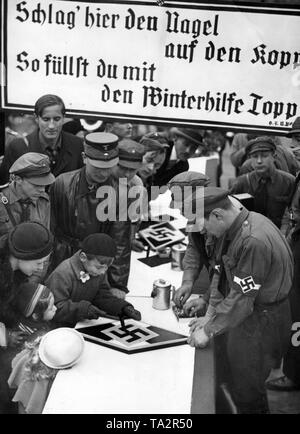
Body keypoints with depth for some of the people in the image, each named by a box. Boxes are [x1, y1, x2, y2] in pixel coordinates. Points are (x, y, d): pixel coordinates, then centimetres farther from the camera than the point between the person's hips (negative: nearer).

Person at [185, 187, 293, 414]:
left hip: (261, 323, -8)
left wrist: (209, 331, -15)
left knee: (247, 391, 5)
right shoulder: (233, 228, -3)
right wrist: (209, 316, 6)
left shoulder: (254, 241, -31)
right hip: (243, 315, 8)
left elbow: (241, 298, -26)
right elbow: (221, 272, 6)